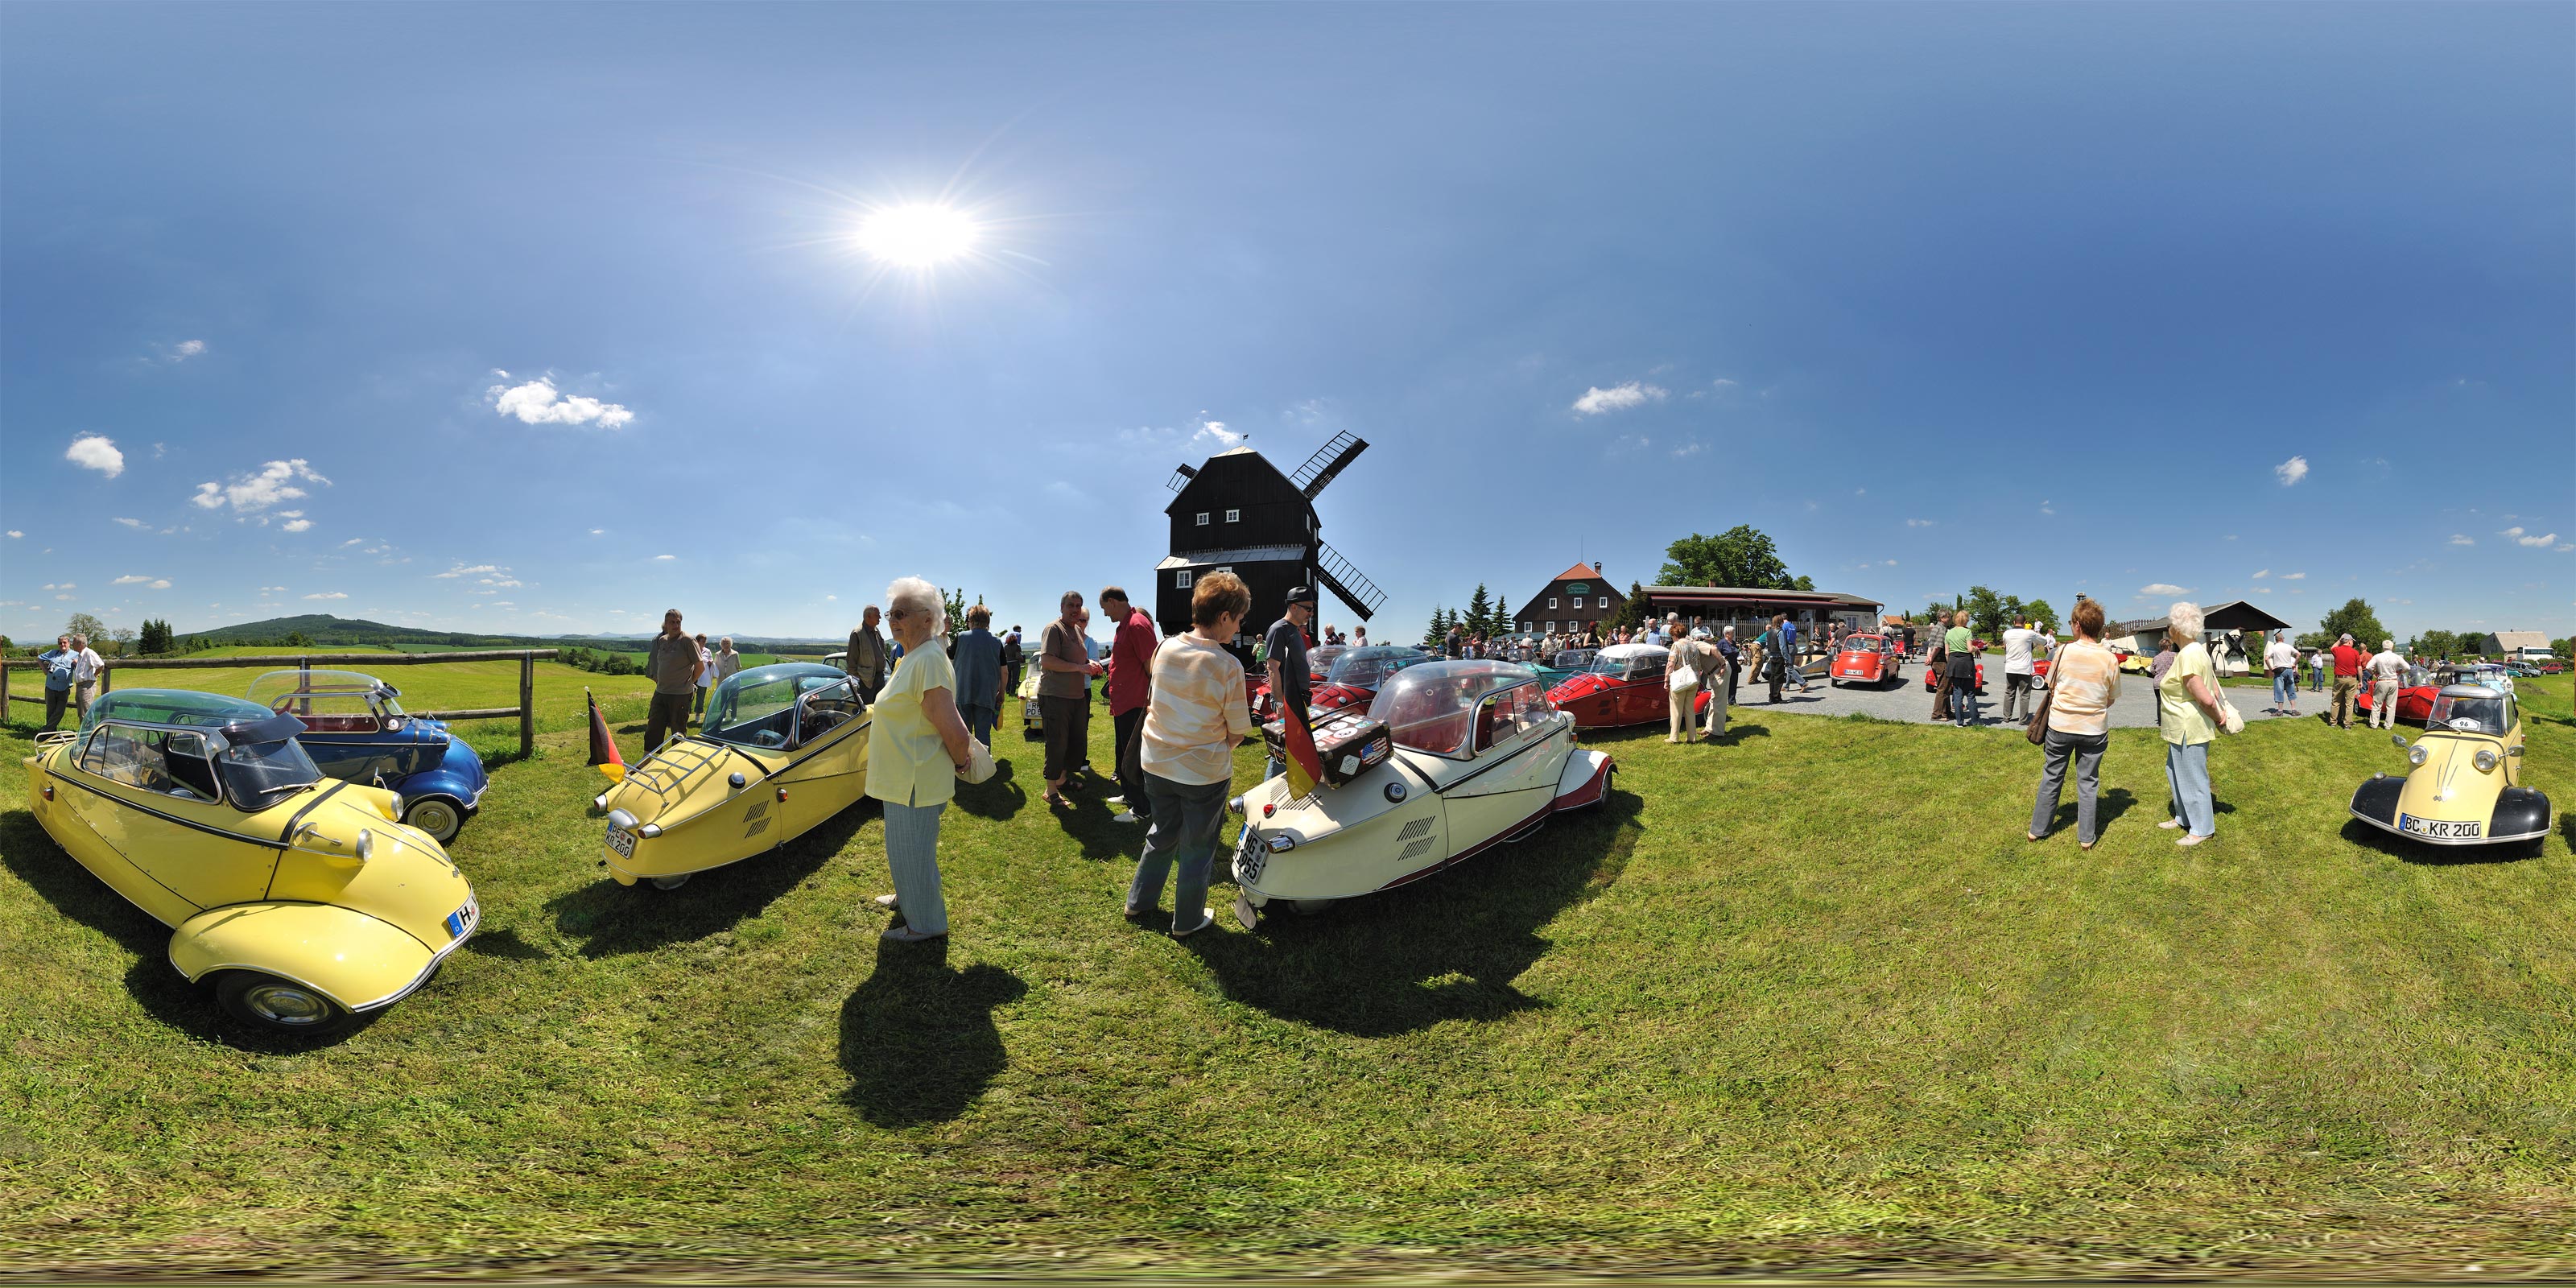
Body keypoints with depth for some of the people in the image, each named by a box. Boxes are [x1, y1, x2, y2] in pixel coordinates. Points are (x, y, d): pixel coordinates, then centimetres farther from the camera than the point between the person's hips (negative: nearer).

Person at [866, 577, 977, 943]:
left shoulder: (928, 661, -26)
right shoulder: (910, 659, 8)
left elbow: (956, 733, -30)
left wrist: (960, 761, -13)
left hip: (917, 782, -10)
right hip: (902, 776, 10)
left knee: (912, 850, 4)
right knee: (903, 845, 26)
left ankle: (926, 924, 20)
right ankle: (907, 898, 46)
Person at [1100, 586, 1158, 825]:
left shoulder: (1137, 625, -20)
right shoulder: (1123, 625, 13)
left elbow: (1151, 666, -22)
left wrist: (1151, 702, -21)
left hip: (1135, 705, -11)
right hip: (1122, 703, 11)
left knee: (1133, 758, -4)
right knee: (1122, 753, 22)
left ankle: (1141, 810, 4)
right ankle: (1128, 795, 37)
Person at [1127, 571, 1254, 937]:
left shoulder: (1165, 648, -6)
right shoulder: (1227, 666, -22)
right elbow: (1237, 732, -14)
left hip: (1156, 763, 5)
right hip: (1204, 774, -5)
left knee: (1162, 834, 27)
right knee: (1197, 848, 15)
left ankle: (1139, 900, 41)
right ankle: (1188, 920, 30)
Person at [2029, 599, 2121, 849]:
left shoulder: (2065, 652, -12)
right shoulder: (2110, 659, -9)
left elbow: (2052, 687, 0)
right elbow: (2111, 699, 1)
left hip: (2060, 725, 0)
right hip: (2094, 730, 0)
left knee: (2051, 777, 13)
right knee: (2088, 781, 12)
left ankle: (2038, 829, 22)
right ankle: (2086, 836, 18)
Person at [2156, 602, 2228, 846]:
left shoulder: (2187, 657, -24)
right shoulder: (2198, 650, 8)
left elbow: (2206, 699, -26)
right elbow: (2214, 690, 10)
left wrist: (2217, 718, -10)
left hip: (2189, 730, -11)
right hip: (2182, 730, 11)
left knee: (2193, 779, 3)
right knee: (2175, 772, 23)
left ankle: (2202, 829, 16)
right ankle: (2183, 817, 38)